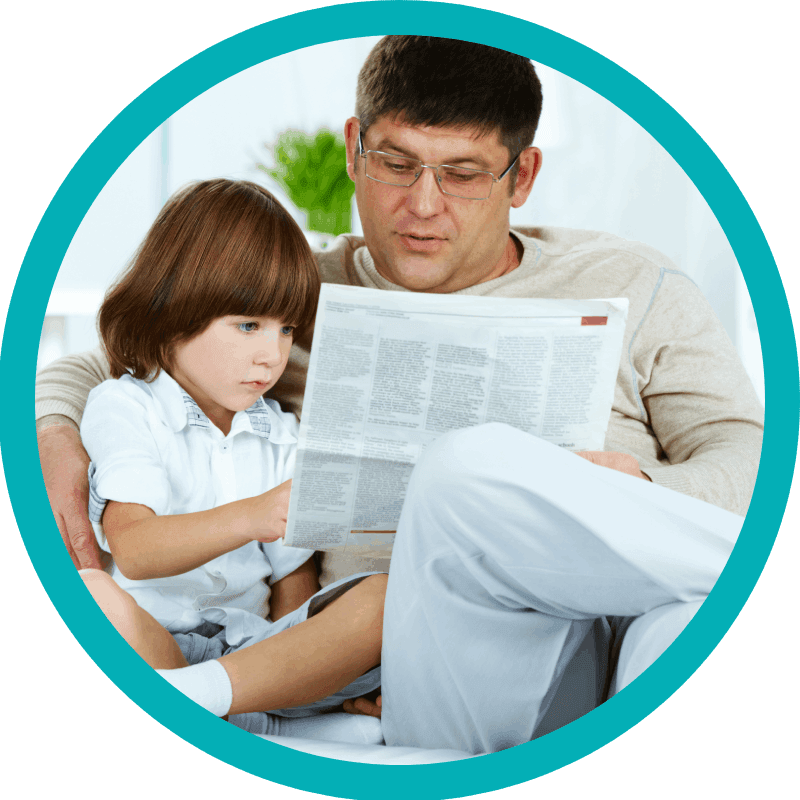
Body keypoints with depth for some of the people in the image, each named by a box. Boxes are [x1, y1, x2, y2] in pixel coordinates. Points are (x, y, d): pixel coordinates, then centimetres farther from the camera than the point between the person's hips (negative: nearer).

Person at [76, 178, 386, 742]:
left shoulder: (280, 436, 17)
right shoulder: (125, 408, 1)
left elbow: (292, 579, 15)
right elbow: (133, 549, -16)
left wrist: (306, 666, -5)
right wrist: (247, 518, -33)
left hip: (256, 643, 5)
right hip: (153, 645, -4)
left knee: (385, 599, -22)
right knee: (87, 592, -35)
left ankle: (191, 695, -37)